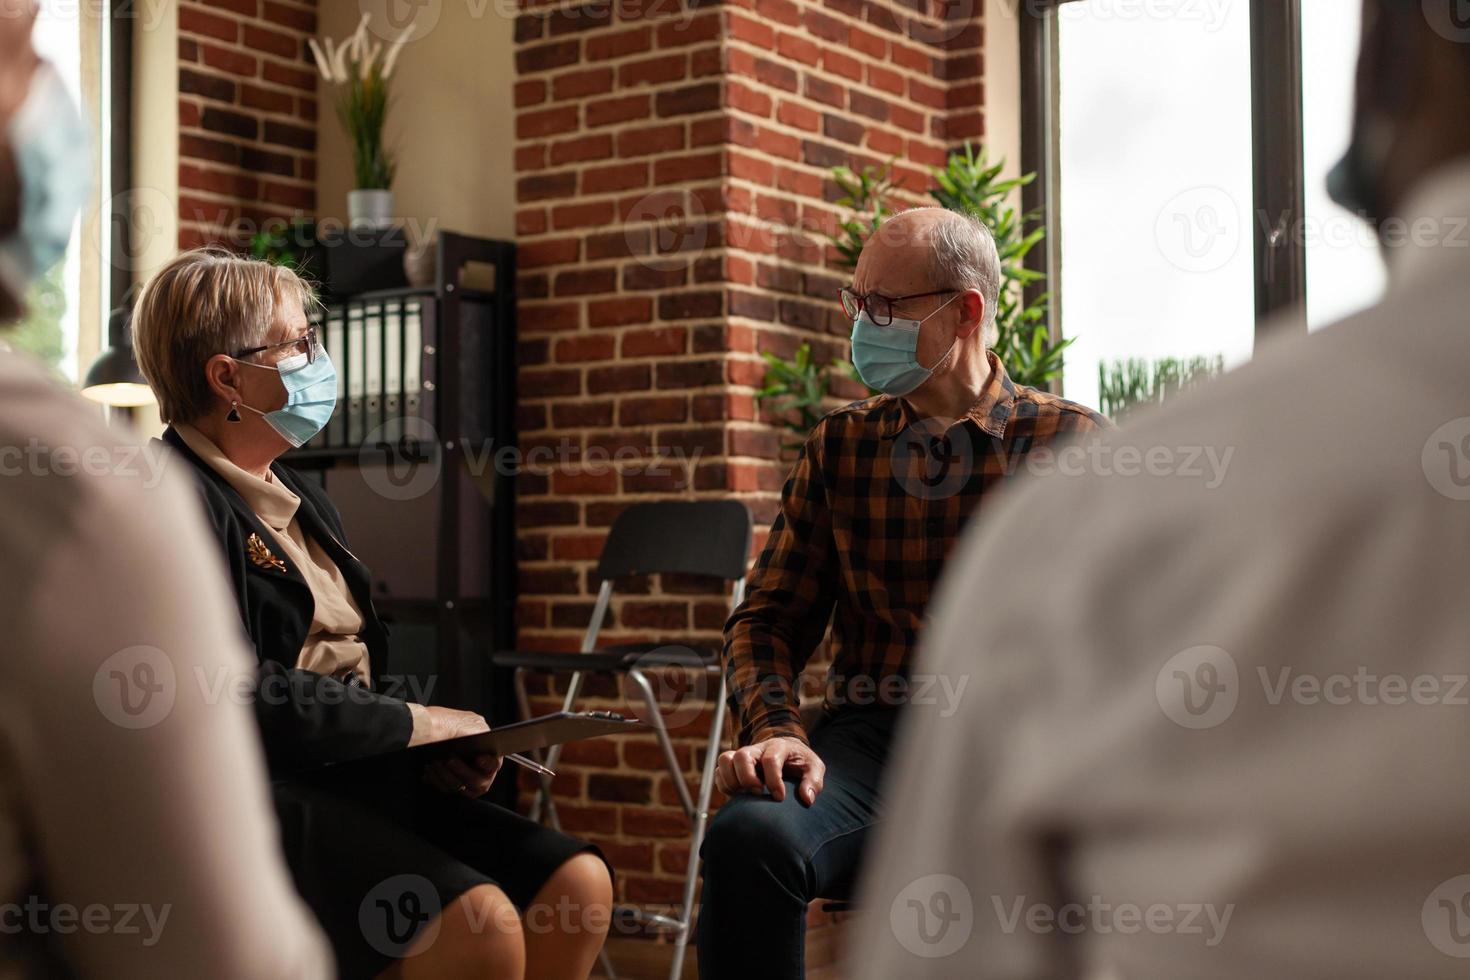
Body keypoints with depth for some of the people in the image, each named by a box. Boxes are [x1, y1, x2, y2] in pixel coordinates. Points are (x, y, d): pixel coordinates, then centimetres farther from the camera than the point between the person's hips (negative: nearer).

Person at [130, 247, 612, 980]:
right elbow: (240, 698, -18)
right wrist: (417, 723, -10)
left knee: (577, 885, -11)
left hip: (352, 779, 8)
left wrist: (432, 750, -1)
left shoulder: (303, 500, 20)